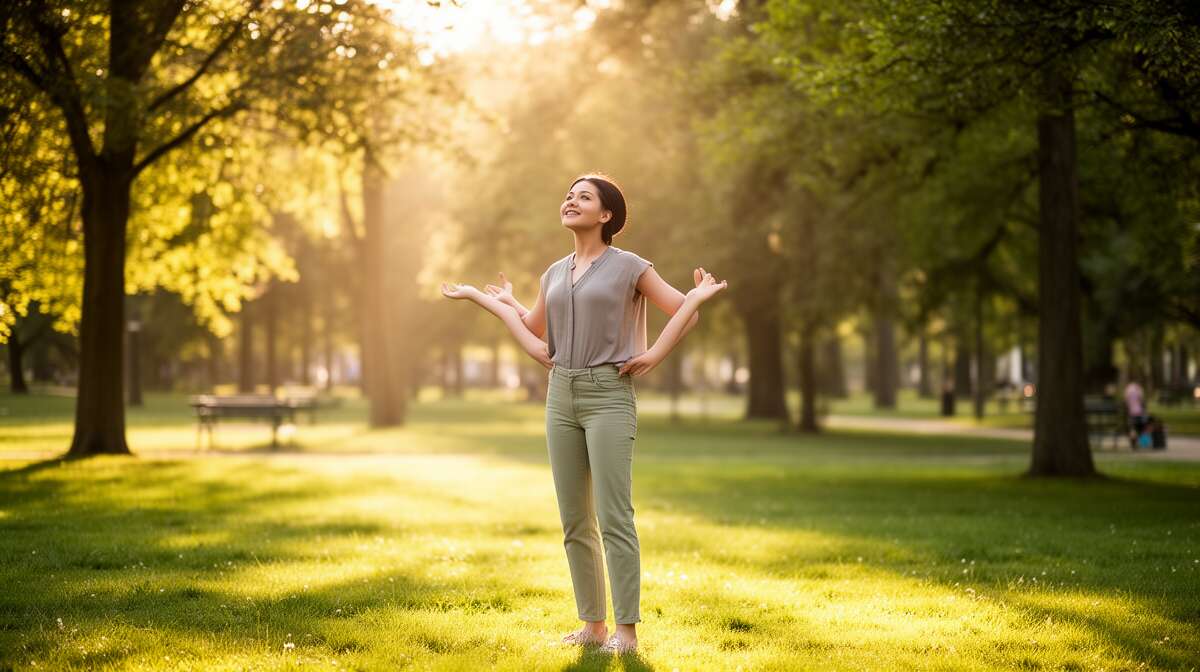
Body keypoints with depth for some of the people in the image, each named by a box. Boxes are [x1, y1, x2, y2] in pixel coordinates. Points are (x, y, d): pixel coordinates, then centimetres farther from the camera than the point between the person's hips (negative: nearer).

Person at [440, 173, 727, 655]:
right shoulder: (554, 274, 14)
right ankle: (592, 624, 13)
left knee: (613, 518, -10)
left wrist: (654, 356, -12)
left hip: (610, 395, -6)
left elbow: (686, 313, 1)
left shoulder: (629, 266, -1)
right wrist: (484, 299, 15)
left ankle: (626, 630, -7)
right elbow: (534, 334, 21)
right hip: (562, 397, 6)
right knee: (575, 521, 6)